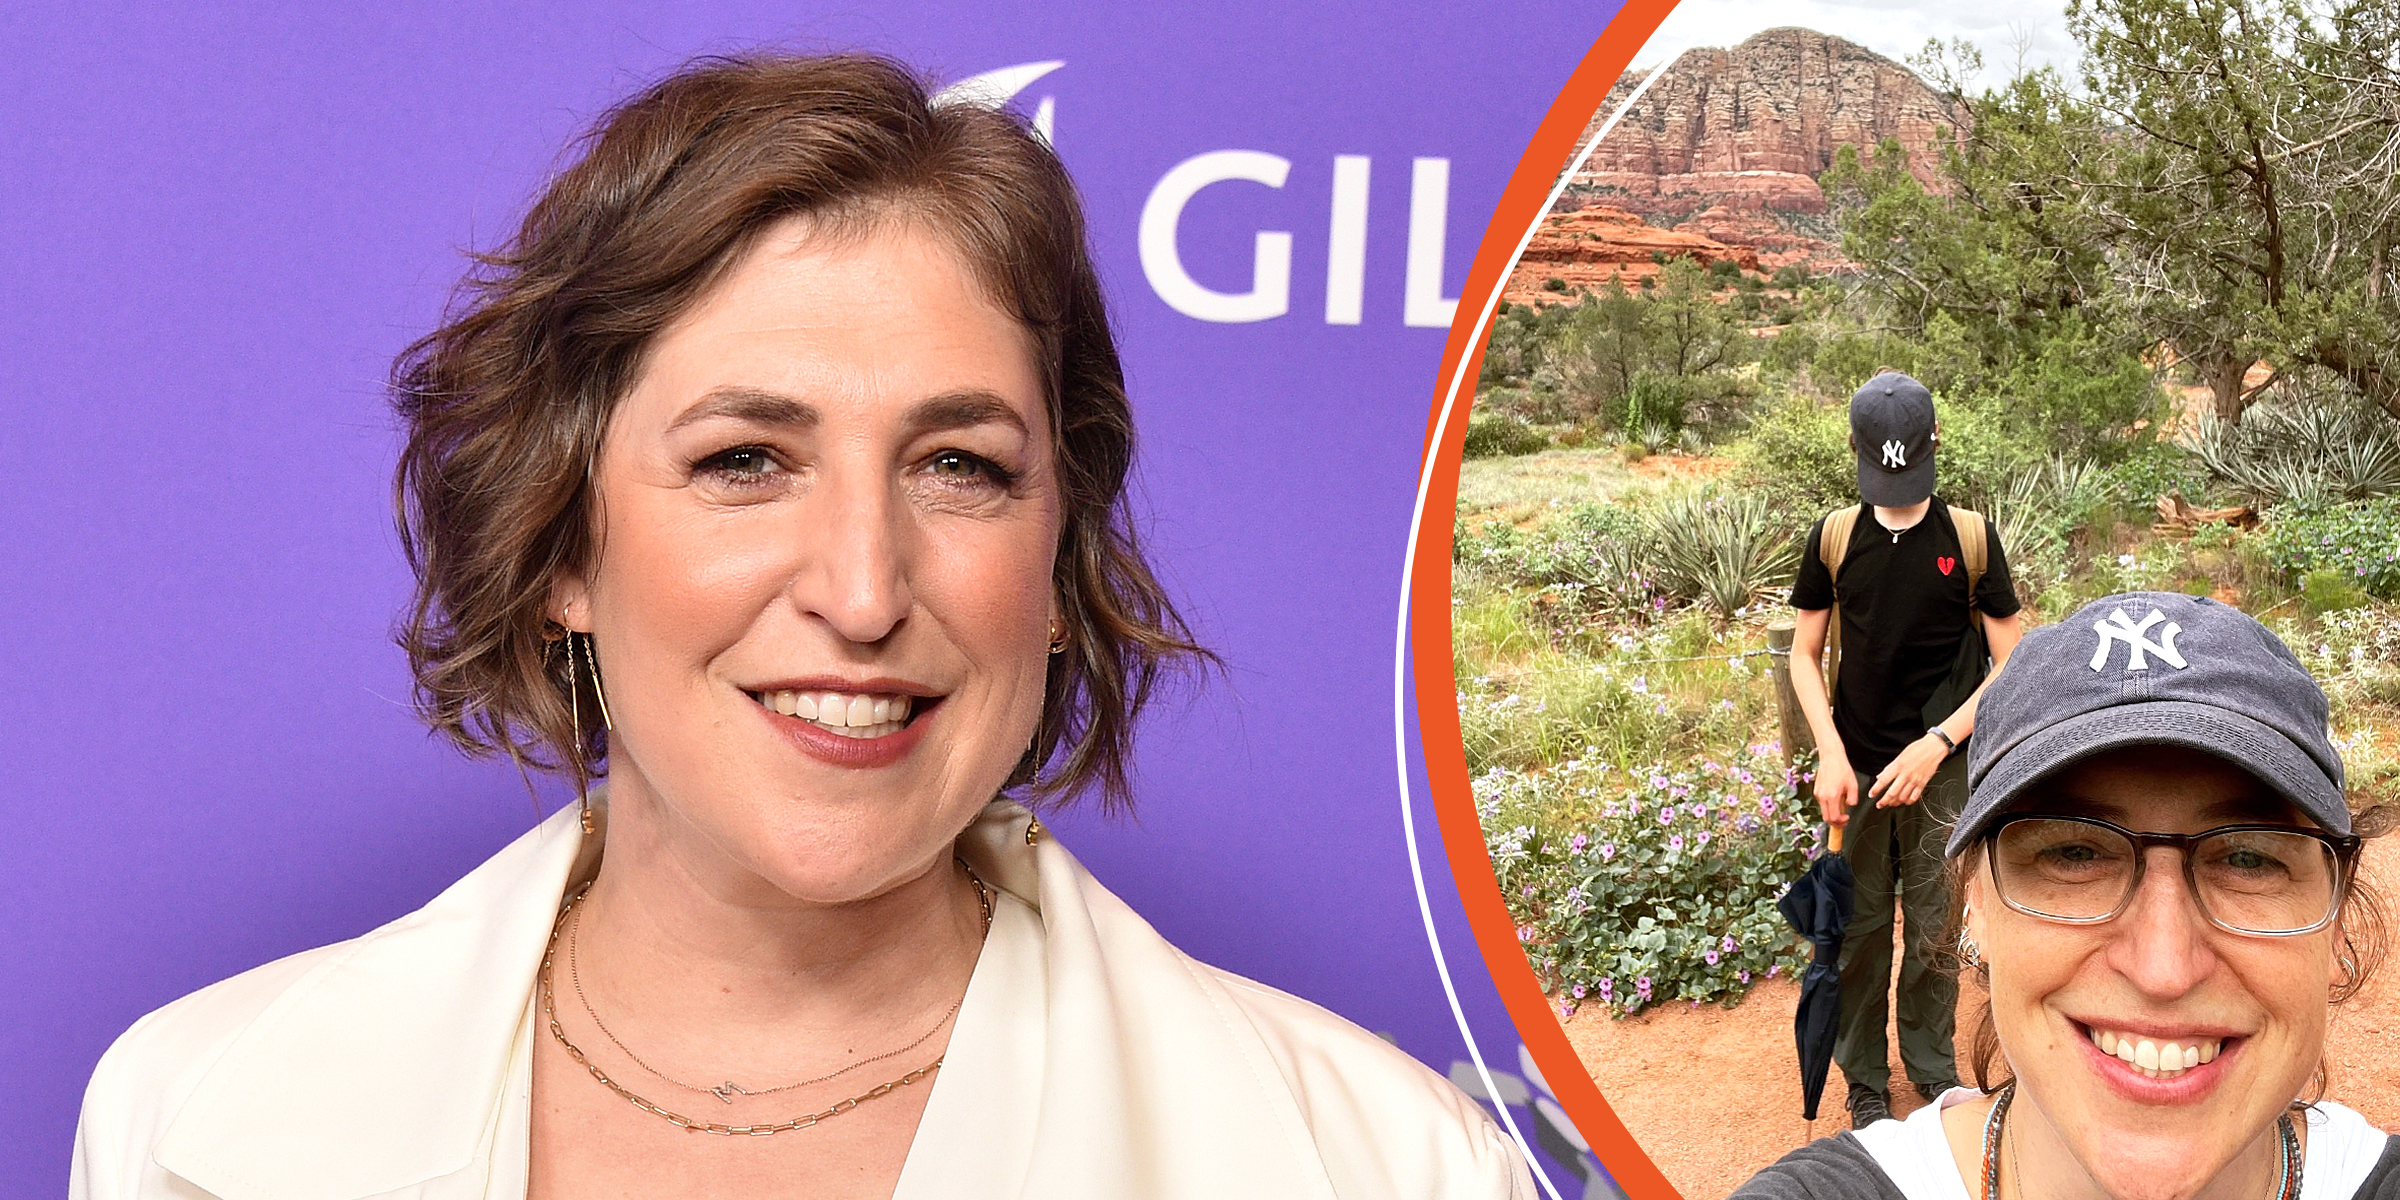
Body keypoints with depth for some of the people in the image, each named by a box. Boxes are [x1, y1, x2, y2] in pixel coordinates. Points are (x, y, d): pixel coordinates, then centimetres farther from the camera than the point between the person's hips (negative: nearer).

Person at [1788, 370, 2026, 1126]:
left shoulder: (1971, 538, -4)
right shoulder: (1834, 538, 0)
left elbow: (2010, 663, -2)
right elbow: (1804, 654, 6)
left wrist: (1937, 743, -13)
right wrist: (1830, 755, -7)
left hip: (1942, 770, -1)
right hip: (1857, 772, 1)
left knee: (1933, 931, 6)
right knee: (1858, 928, 8)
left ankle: (1933, 1069, 26)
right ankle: (1865, 1077, 24)